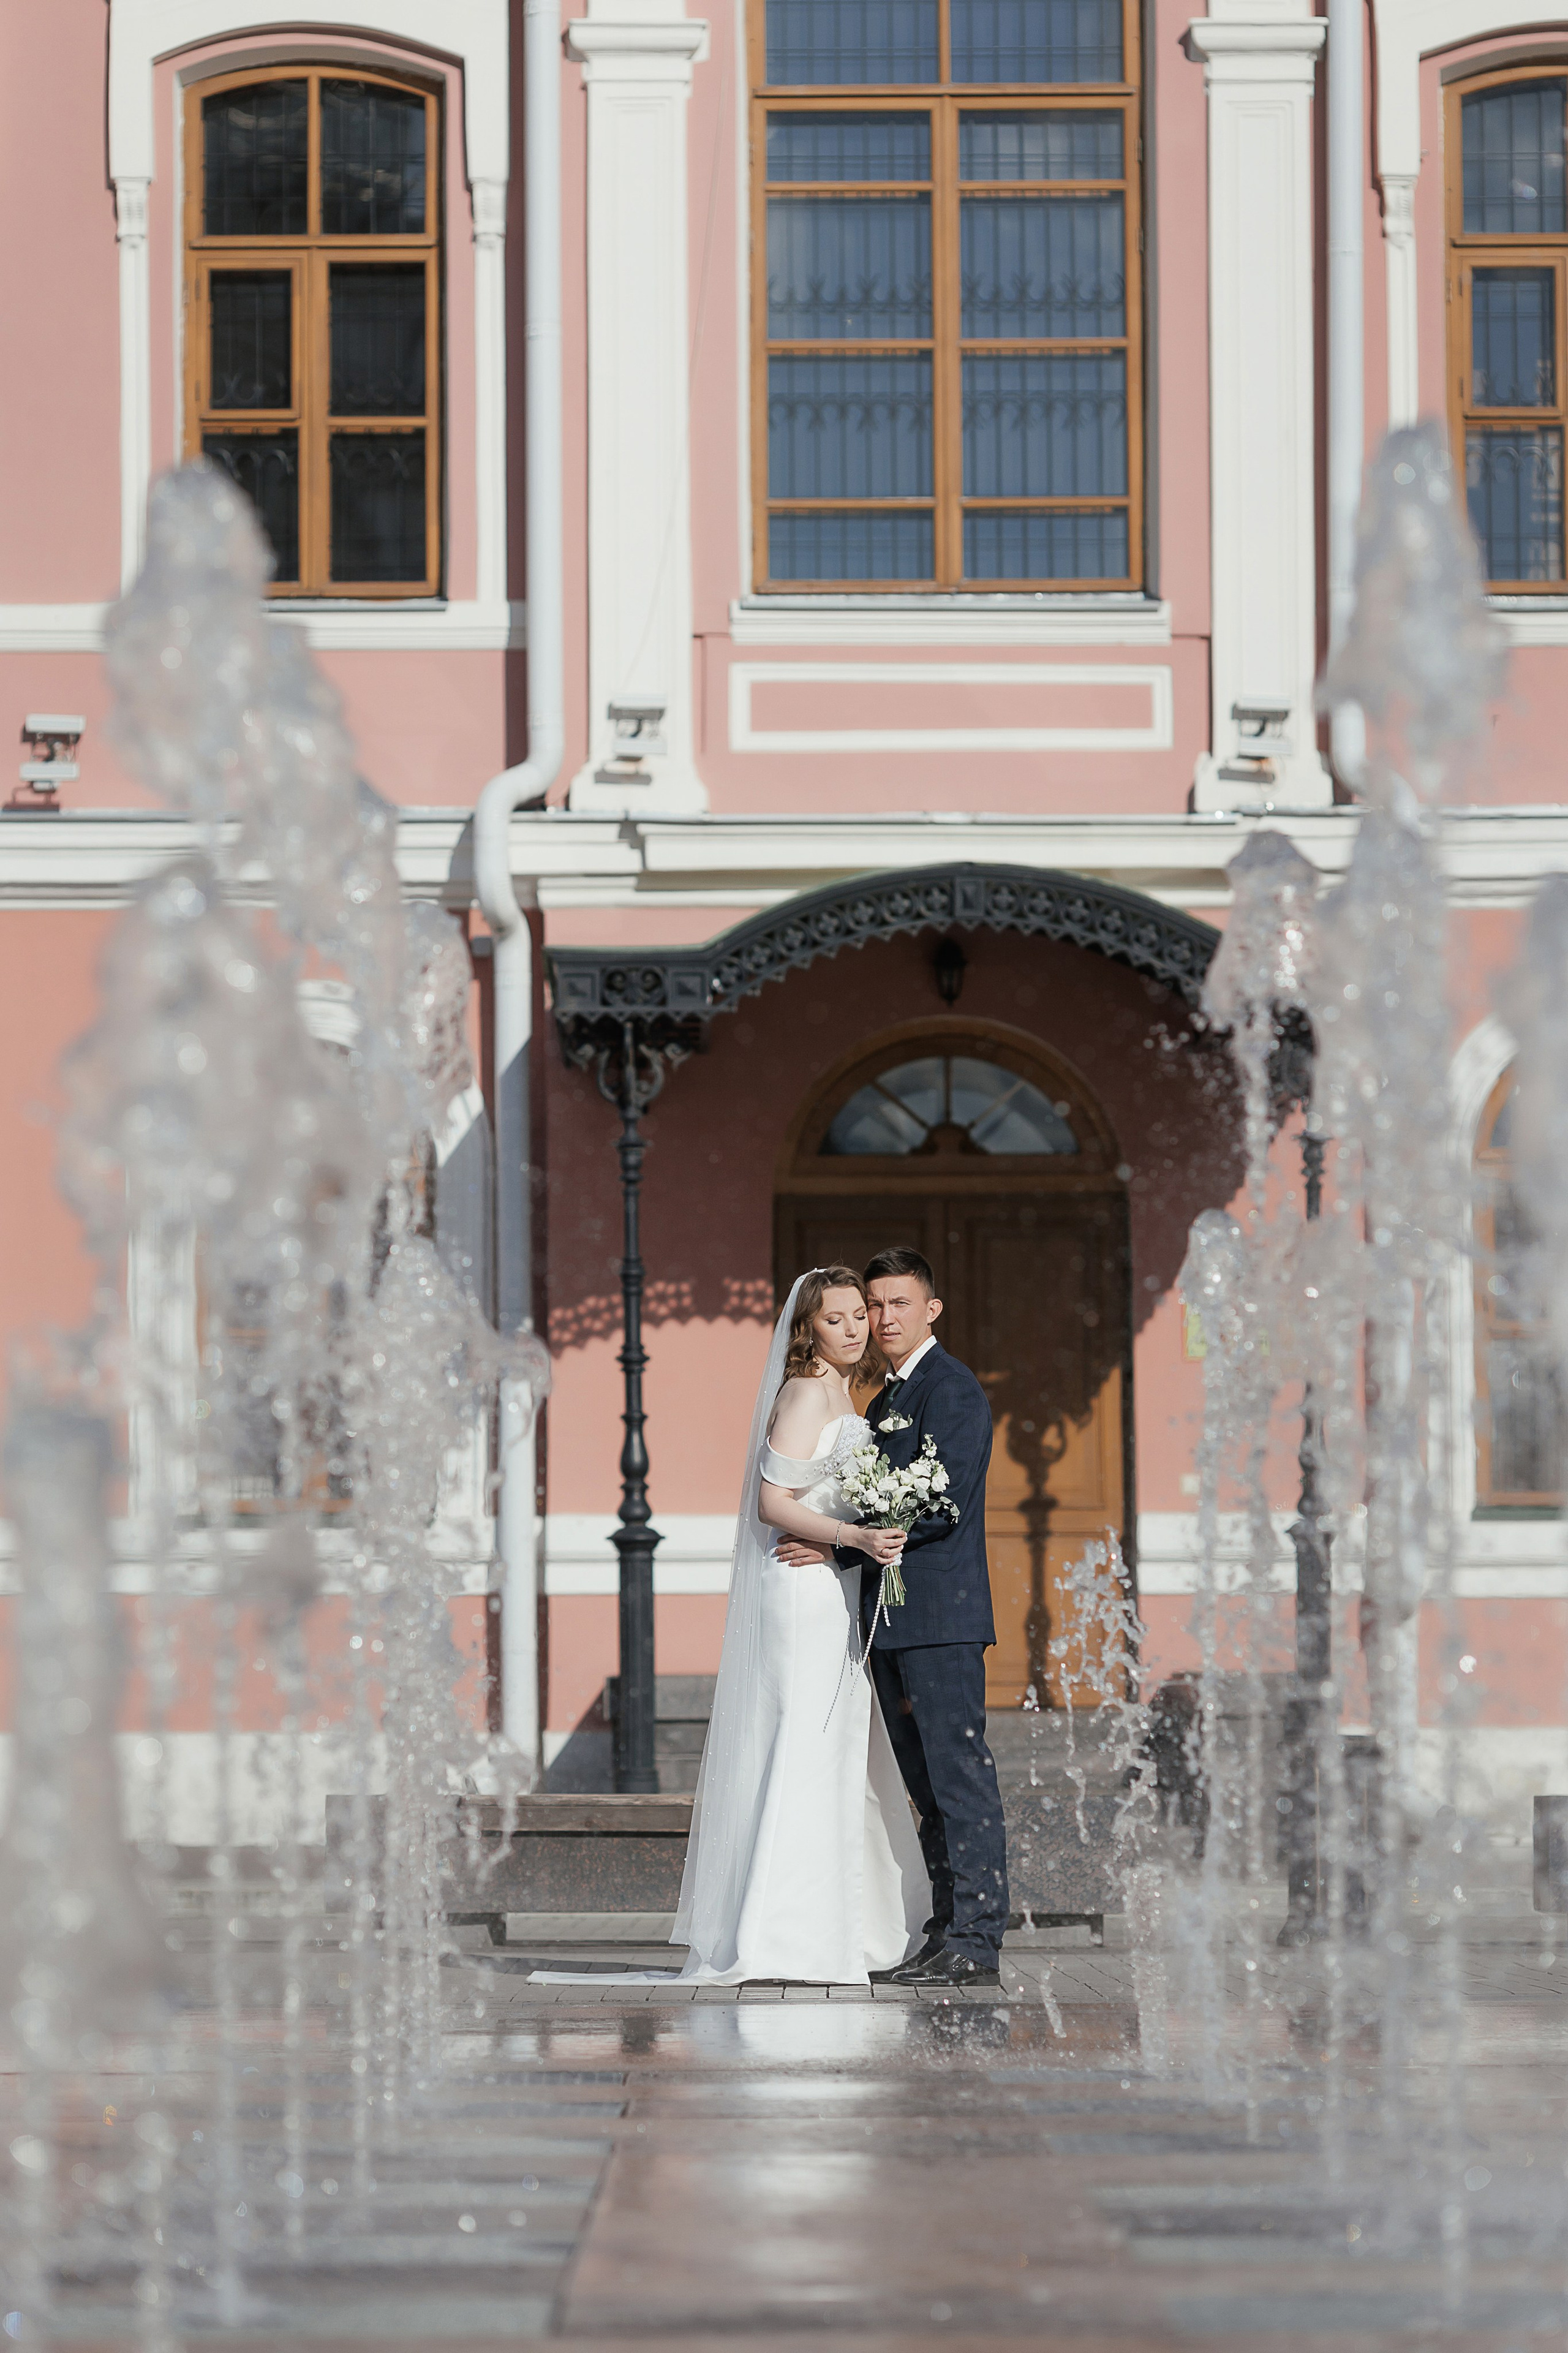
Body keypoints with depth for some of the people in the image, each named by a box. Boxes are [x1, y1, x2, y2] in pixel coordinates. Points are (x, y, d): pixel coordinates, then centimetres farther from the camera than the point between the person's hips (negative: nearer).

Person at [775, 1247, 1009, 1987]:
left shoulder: (951, 1387, -8)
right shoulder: (883, 1402, 22)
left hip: (940, 1618, -10)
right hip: (894, 1620, 10)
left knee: (958, 1775, -9)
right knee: (928, 1786, 9)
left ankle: (976, 1944, -10)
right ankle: (949, 1935, 11)